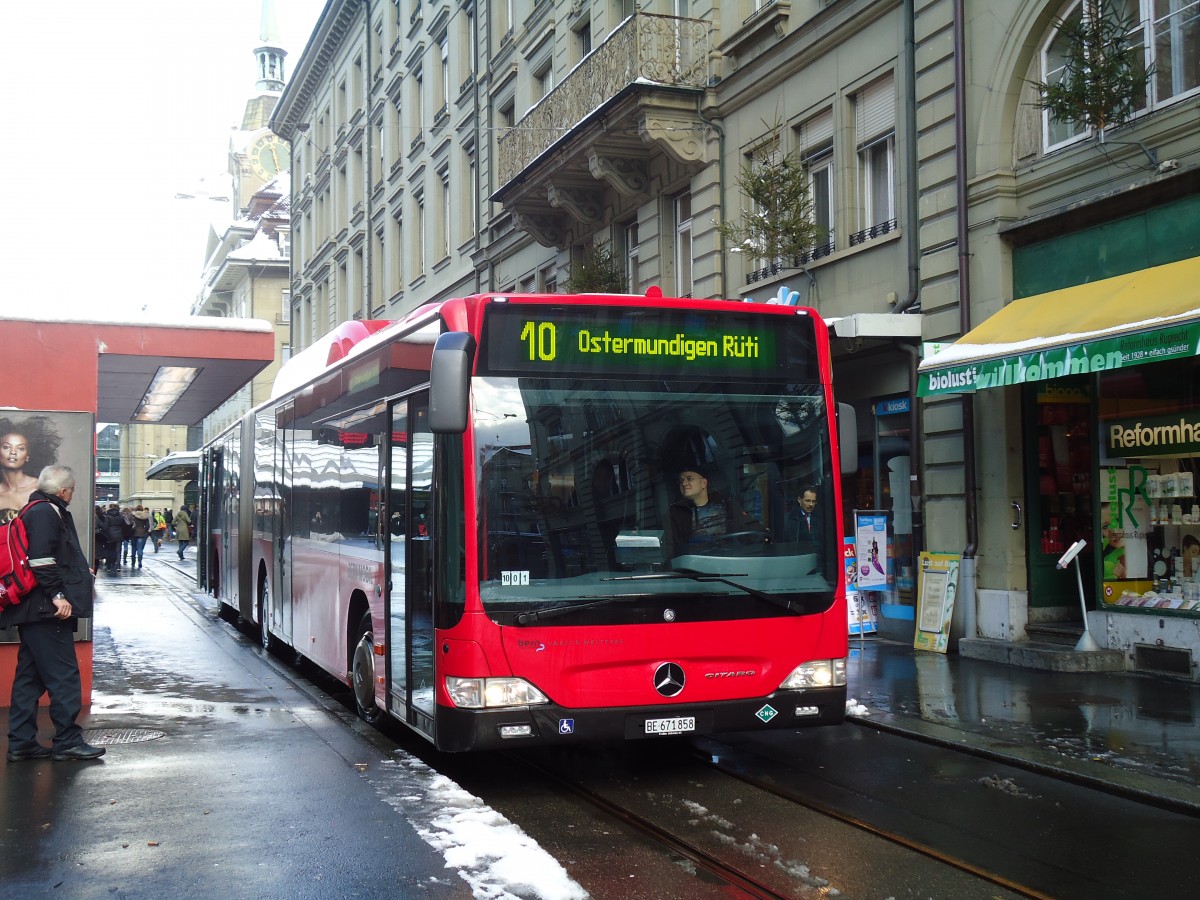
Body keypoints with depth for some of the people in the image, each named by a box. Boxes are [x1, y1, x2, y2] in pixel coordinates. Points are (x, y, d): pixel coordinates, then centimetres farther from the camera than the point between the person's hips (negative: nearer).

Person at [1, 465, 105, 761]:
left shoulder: (43, 511, 19)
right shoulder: (45, 513, -12)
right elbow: (41, 559, -22)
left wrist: (81, 572, 36)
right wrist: (57, 595, -22)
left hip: (34, 612, 11)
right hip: (46, 611, -11)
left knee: (30, 677, 12)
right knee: (64, 676, -5)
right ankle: (67, 741, -1)